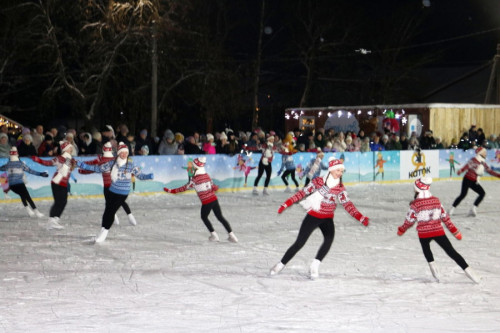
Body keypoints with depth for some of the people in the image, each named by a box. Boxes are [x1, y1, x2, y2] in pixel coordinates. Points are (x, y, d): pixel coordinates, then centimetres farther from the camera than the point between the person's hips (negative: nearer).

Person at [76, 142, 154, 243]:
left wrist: (148, 176, -28)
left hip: (122, 193, -4)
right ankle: (103, 229, 22)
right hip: (112, 190, 4)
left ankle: (104, 232, 6)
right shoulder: (112, 163, -1)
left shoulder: (131, 165, -9)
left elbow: (140, 175, -7)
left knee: (111, 211, -5)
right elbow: (99, 168, 8)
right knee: (107, 209, 8)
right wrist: (84, 166, 4)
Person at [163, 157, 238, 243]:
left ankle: (214, 235, 19)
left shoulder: (194, 179, -10)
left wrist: (171, 190, 1)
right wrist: (216, 187, 34)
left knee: (204, 217, 20)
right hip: (214, 199, 5)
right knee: (220, 217, 14)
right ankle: (231, 235, 12)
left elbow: (185, 188, -6)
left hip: (206, 202, -5)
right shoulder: (207, 175, 6)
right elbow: (214, 187, 8)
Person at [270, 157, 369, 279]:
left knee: (329, 239, -26)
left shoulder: (340, 188, -1)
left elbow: (347, 204, -2)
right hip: (313, 216, -2)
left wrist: (360, 217, -12)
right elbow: (303, 192, -4)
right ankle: (281, 264, 14)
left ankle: (314, 266, -17)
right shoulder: (318, 181, -9)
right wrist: (287, 203, -8)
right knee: (299, 243, -5)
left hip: (327, 219, 2)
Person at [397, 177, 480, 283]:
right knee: (451, 251, 5)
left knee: (426, 248, 30)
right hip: (438, 231, 2)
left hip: (424, 233, -2)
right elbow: (445, 217, 5)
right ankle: (468, 270, -2)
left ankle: (433, 267, 18)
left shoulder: (415, 204, -9)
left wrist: (402, 230, 17)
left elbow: (410, 220, -1)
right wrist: (454, 230, 13)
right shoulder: (436, 201, 3)